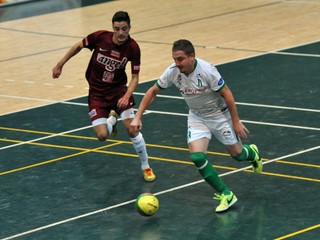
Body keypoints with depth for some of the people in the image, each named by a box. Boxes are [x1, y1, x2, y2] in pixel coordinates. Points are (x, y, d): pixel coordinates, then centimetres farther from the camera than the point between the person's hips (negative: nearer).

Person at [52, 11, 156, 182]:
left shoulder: (133, 48, -18)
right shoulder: (100, 37, -20)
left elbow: (135, 77, -10)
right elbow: (78, 46, -1)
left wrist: (126, 96, -27)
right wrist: (60, 65, 6)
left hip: (119, 90, 0)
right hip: (97, 93, 0)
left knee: (132, 129, -14)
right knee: (102, 135, -12)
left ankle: (146, 167, 8)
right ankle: (112, 120, 27)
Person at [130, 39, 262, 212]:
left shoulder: (207, 70, -30)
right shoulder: (172, 72, -18)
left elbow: (226, 93, -20)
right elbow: (153, 91, -4)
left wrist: (236, 121, -15)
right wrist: (138, 117, -9)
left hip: (219, 114, -3)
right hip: (196, 117, 3)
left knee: (237, 154, 8)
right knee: (197, 157, -18)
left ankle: (252, 153, 48)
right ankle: (225, 195, -7)